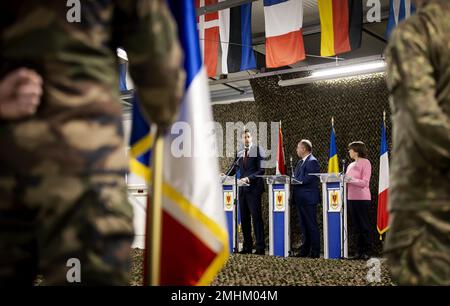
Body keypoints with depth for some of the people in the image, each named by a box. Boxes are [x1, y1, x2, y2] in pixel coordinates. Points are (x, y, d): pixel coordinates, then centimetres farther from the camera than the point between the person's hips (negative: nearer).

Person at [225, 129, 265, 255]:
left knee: (256, 217, -6)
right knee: (244, 218, 8)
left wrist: (249, 178, -19)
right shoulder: (239, 153, 15)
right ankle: (247, 246, 15)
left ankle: (260, 248, -3)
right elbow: (234, 168, 17)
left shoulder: (258, 150, -2)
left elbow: (261, 169, -9)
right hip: (242, 189, 6)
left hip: (253, 188, -6)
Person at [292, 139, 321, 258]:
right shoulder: (300, 162, 19)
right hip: (300, 199, 10)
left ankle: (315, 251, 2)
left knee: (312, 225, -3)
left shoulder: (312, 161, -12)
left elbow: (310, 178, -21)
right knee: (303, 226, 14)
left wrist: (297, 181, -22)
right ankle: (305, 250, 21)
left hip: (308, 199, -10)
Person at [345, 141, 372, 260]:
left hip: (362, 199, -7)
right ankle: (359, 251, 14)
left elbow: (364, 182, -14)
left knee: (364, 226, -1)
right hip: (351, 198, 7)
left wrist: (350, 179, -20)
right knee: (357, 226, 9)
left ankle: (366, 252, 4)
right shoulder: (351, 165, 17)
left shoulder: (365, 163, -5)